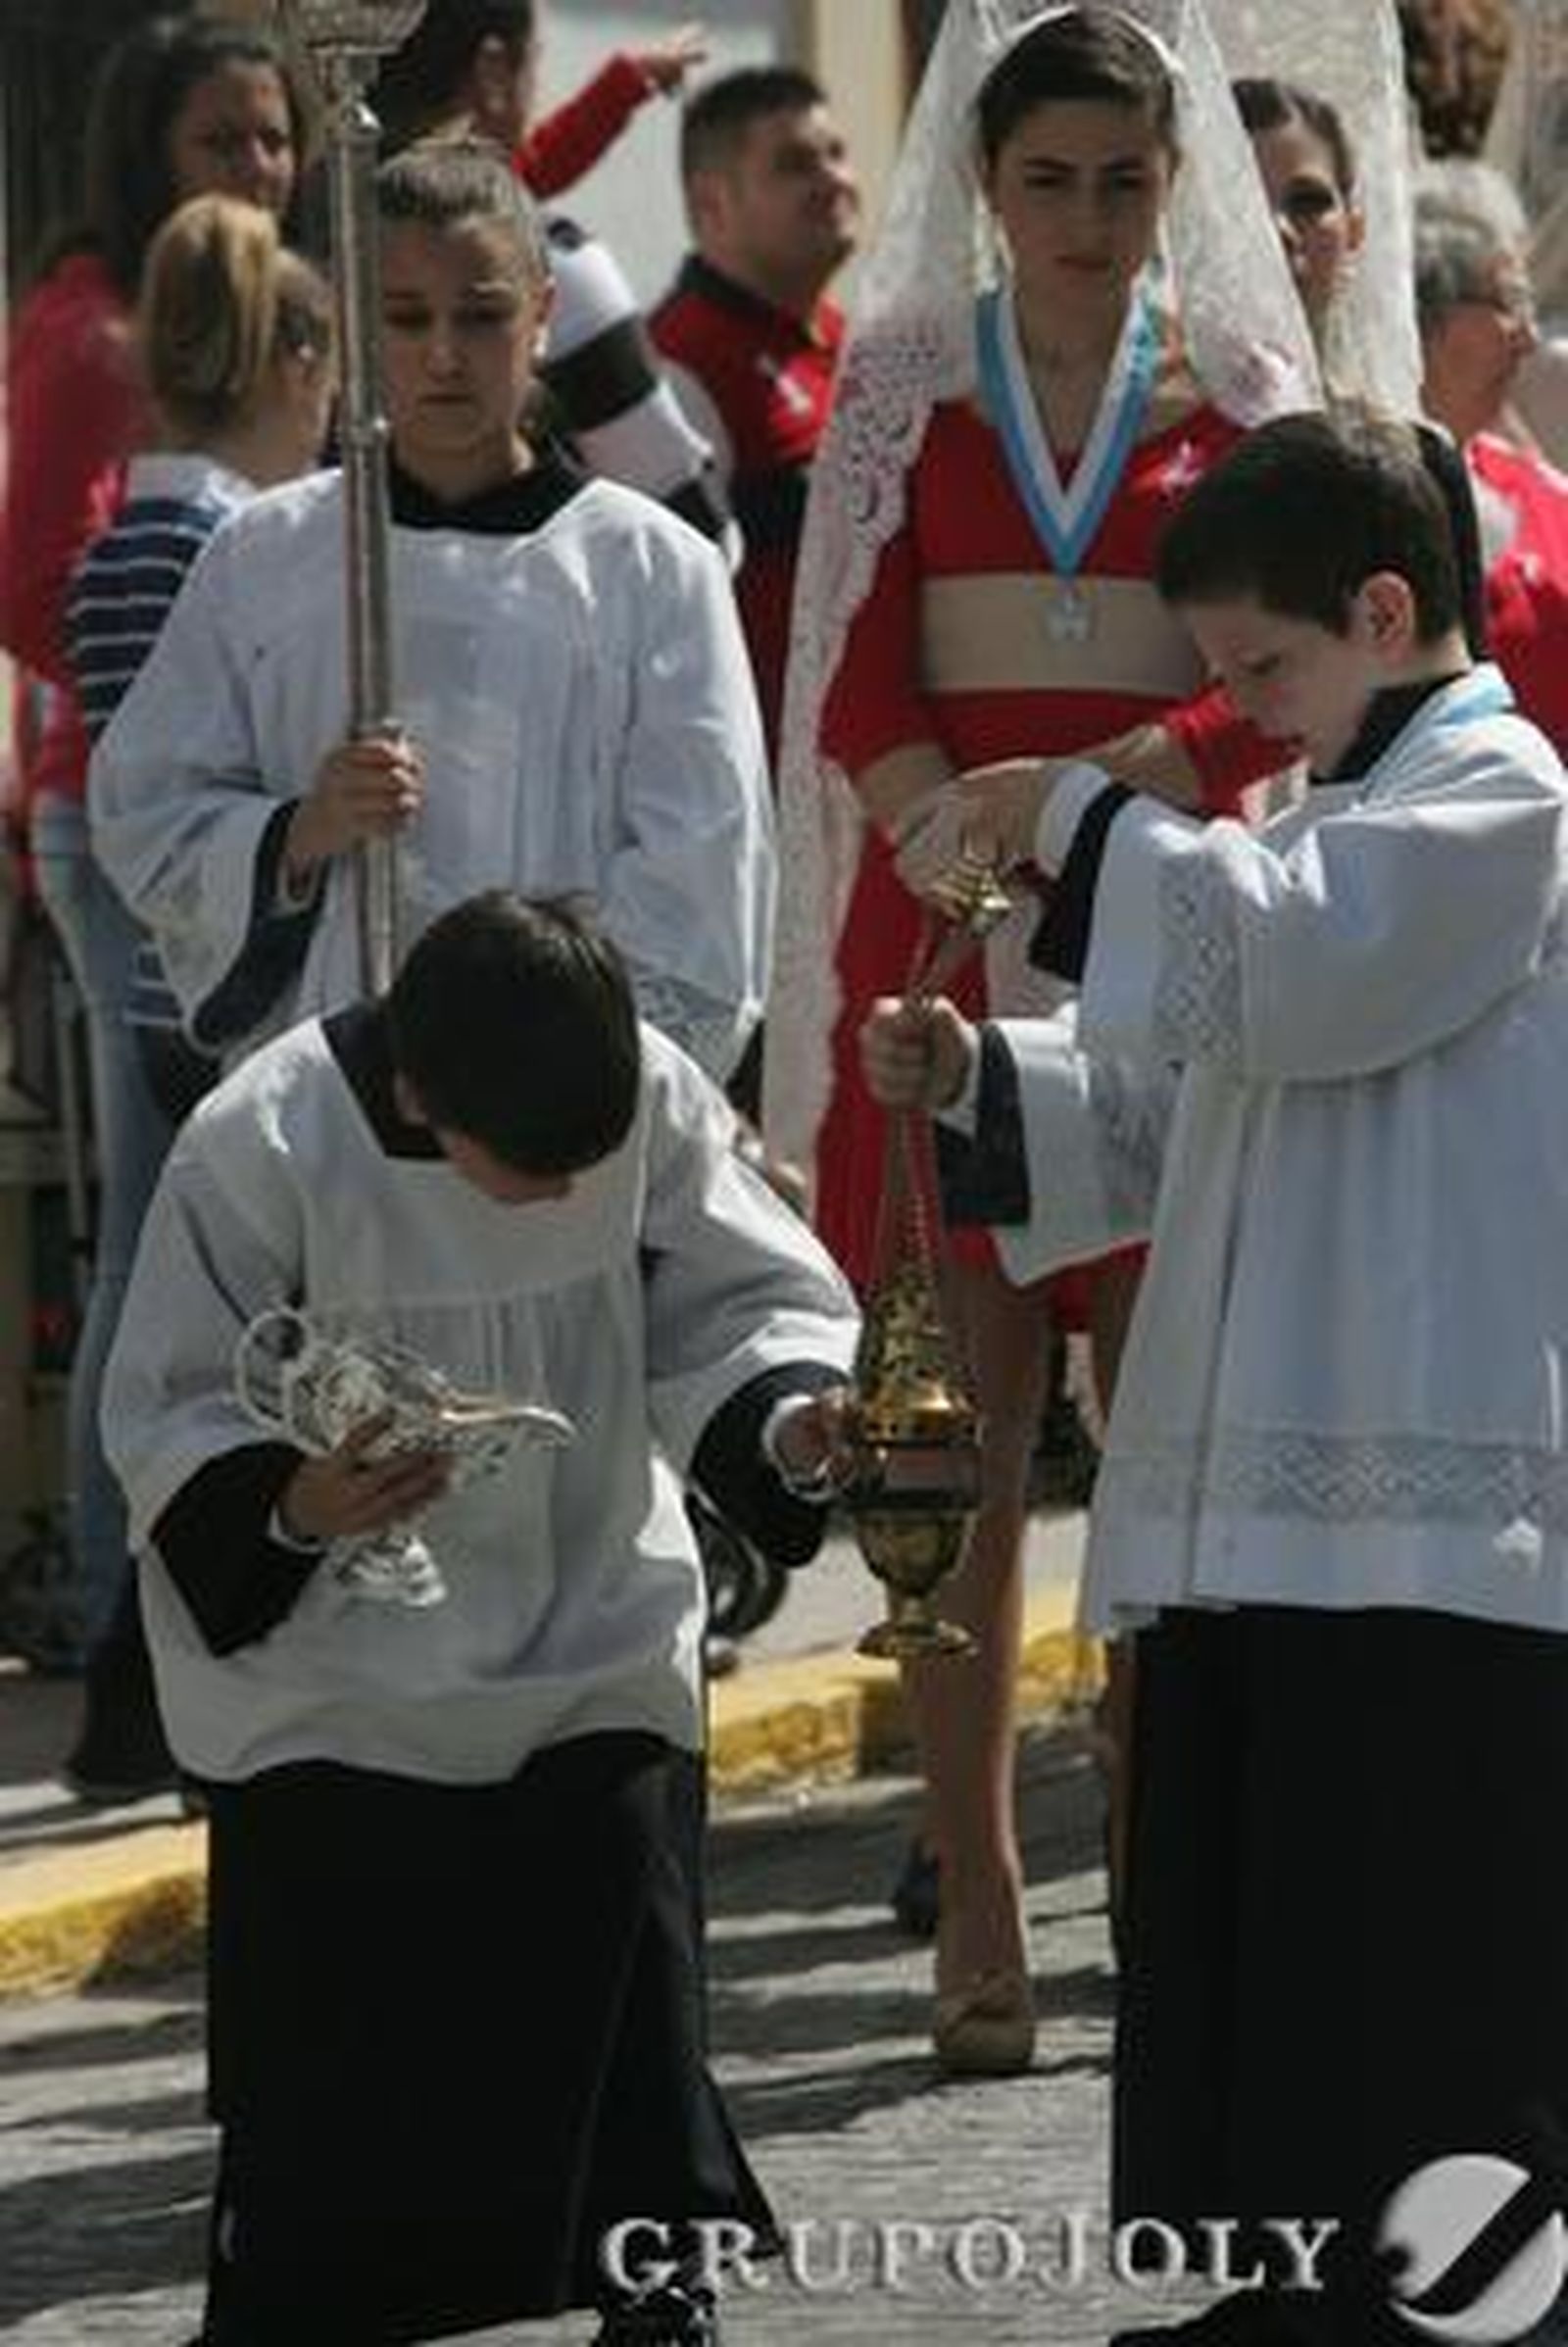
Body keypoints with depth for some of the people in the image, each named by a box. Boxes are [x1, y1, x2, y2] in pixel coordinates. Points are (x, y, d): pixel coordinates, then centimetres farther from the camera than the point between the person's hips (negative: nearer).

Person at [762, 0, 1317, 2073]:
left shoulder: (1237, 387, 7)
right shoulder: (906, 379, 8)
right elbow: (860, 675, 2)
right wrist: (964, 852, -16)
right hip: (942, 926, 0)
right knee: (967, 1424, -3)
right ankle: (975, 1913, -5)